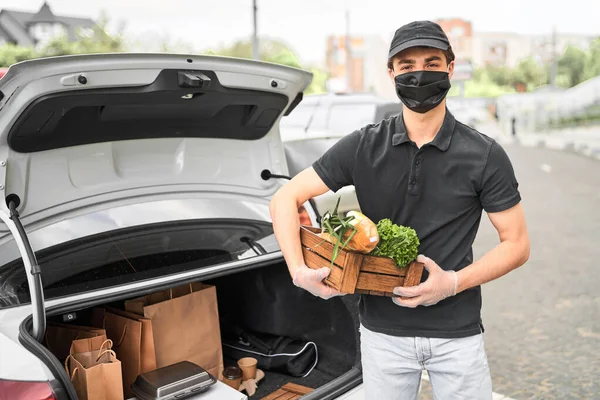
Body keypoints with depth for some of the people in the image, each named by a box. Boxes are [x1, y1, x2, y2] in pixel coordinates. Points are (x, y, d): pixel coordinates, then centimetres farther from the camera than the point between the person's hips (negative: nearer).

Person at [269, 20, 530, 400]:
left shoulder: (485, 155, -6)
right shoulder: (363, 147, -5)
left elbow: (517, 244, -2)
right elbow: (285, 199, -3)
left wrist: (454, 282, -16)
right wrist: (300, 272, -15)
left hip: (457, 333, 0)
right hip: (383, 332, 1)